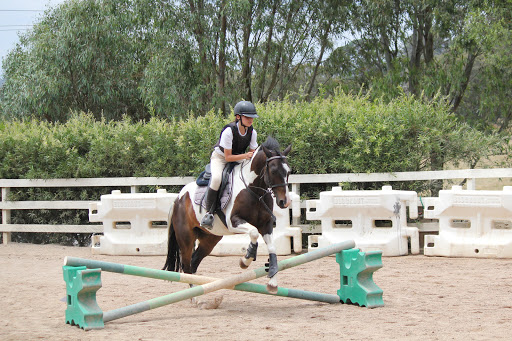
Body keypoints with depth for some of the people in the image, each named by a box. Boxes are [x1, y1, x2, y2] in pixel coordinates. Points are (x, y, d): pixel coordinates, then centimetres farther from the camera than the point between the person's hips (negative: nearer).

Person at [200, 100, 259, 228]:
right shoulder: (229, 131, -28)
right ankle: (209, 213, -25)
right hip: (220, 157, -6)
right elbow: (228, 157, -24)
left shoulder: (252, 132, -11)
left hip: (239, 159, 6)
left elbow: (253, 153, -3)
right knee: (217, 178, -35)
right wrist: (244, 156, -37)